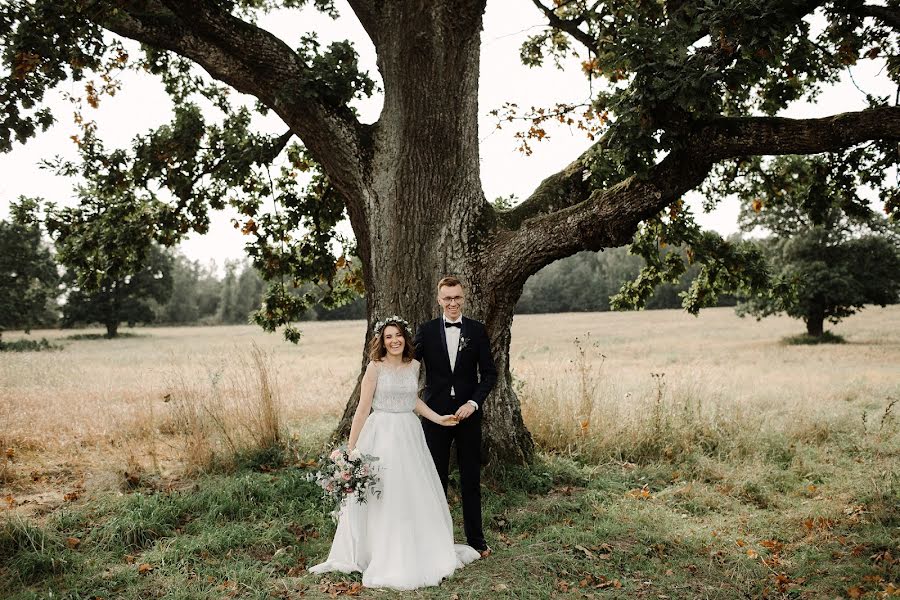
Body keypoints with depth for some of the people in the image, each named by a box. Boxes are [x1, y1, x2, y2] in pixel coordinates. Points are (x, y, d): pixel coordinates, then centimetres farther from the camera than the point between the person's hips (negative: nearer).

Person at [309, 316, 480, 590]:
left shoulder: (414, 365, 5)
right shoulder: (375, 367, -10)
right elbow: (363, 408, -10)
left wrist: (439, 419, 14)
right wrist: (350, 448, -12)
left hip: (409, 434, 5)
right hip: (381, 435, -5)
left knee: (415, 494, 14)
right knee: (381, 497, 2)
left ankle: (418, 554, 32)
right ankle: (384, 557, 17)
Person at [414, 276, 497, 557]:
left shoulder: (477, 330, 2)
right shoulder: (426, 331, 2)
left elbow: (489, 373, 1)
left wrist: (474, 402, -12)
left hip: (468, 413, 0)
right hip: (435, 413, 0)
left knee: (471, 479, 8)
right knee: (436, 478, 7)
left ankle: (476, 539, 20)